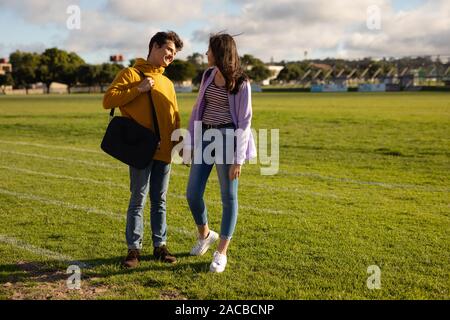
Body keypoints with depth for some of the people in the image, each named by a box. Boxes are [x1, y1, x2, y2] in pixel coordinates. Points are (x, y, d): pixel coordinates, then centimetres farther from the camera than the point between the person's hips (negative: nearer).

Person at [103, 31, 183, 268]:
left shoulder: (167, 83, 18)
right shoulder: (131, 74, 1)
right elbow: (108, 101, -9)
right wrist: (138, 90, -14)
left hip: (164, 151, 5)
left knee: (160, 201, 11)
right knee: (138, 199, -2)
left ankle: (160, 245, 19)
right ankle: (134, 248, 7)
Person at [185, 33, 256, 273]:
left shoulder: (240, 83, -7)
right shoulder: (208, 75, 10)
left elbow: (244, 121, -8)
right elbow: (198, 108, 14)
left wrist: (238, 159, -13)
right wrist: (190, 142, 10)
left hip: (227, 138, -6)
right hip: (204, 137, 6)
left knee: (228, 197, 2)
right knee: (192, 193, 4)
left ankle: (222, 252, 13)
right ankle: (205, 234, 31)